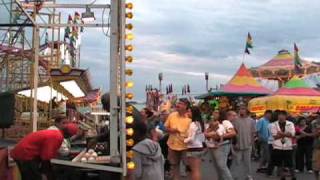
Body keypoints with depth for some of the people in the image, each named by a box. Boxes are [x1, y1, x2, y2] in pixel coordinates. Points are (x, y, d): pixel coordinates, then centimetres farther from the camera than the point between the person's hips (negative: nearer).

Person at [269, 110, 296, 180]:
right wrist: (286, 134, -12)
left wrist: (281, 133, -16)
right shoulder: (274, 124, 1)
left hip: (287, 147, -1)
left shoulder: (290, 124, 2)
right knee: (279, 164, 6)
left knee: (290, 164, 3)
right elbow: (275, 136, -8)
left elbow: (292, 134, -11)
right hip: (277, 147, 1)